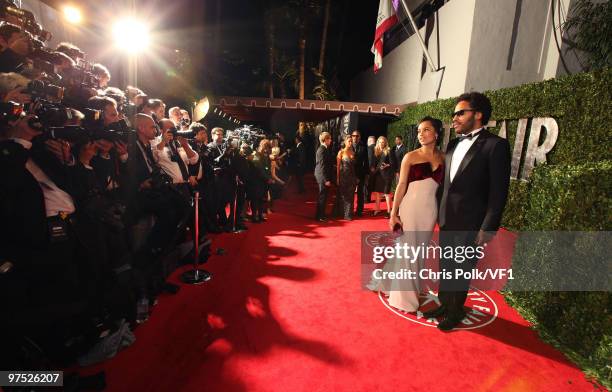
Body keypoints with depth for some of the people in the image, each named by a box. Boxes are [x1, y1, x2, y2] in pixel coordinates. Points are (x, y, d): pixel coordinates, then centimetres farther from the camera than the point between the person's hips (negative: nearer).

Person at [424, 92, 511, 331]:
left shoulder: (495, 145, -11)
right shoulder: (454, 144, 9)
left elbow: (499, 191, -13)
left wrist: (488, 228, -15)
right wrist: (438, 212, 10)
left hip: (470, 224, -6)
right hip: (446, 220, 6)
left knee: (462, 270, 10)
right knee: (445, 267, 17)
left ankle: (455, 312, 30)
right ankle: (444, 305, 36)